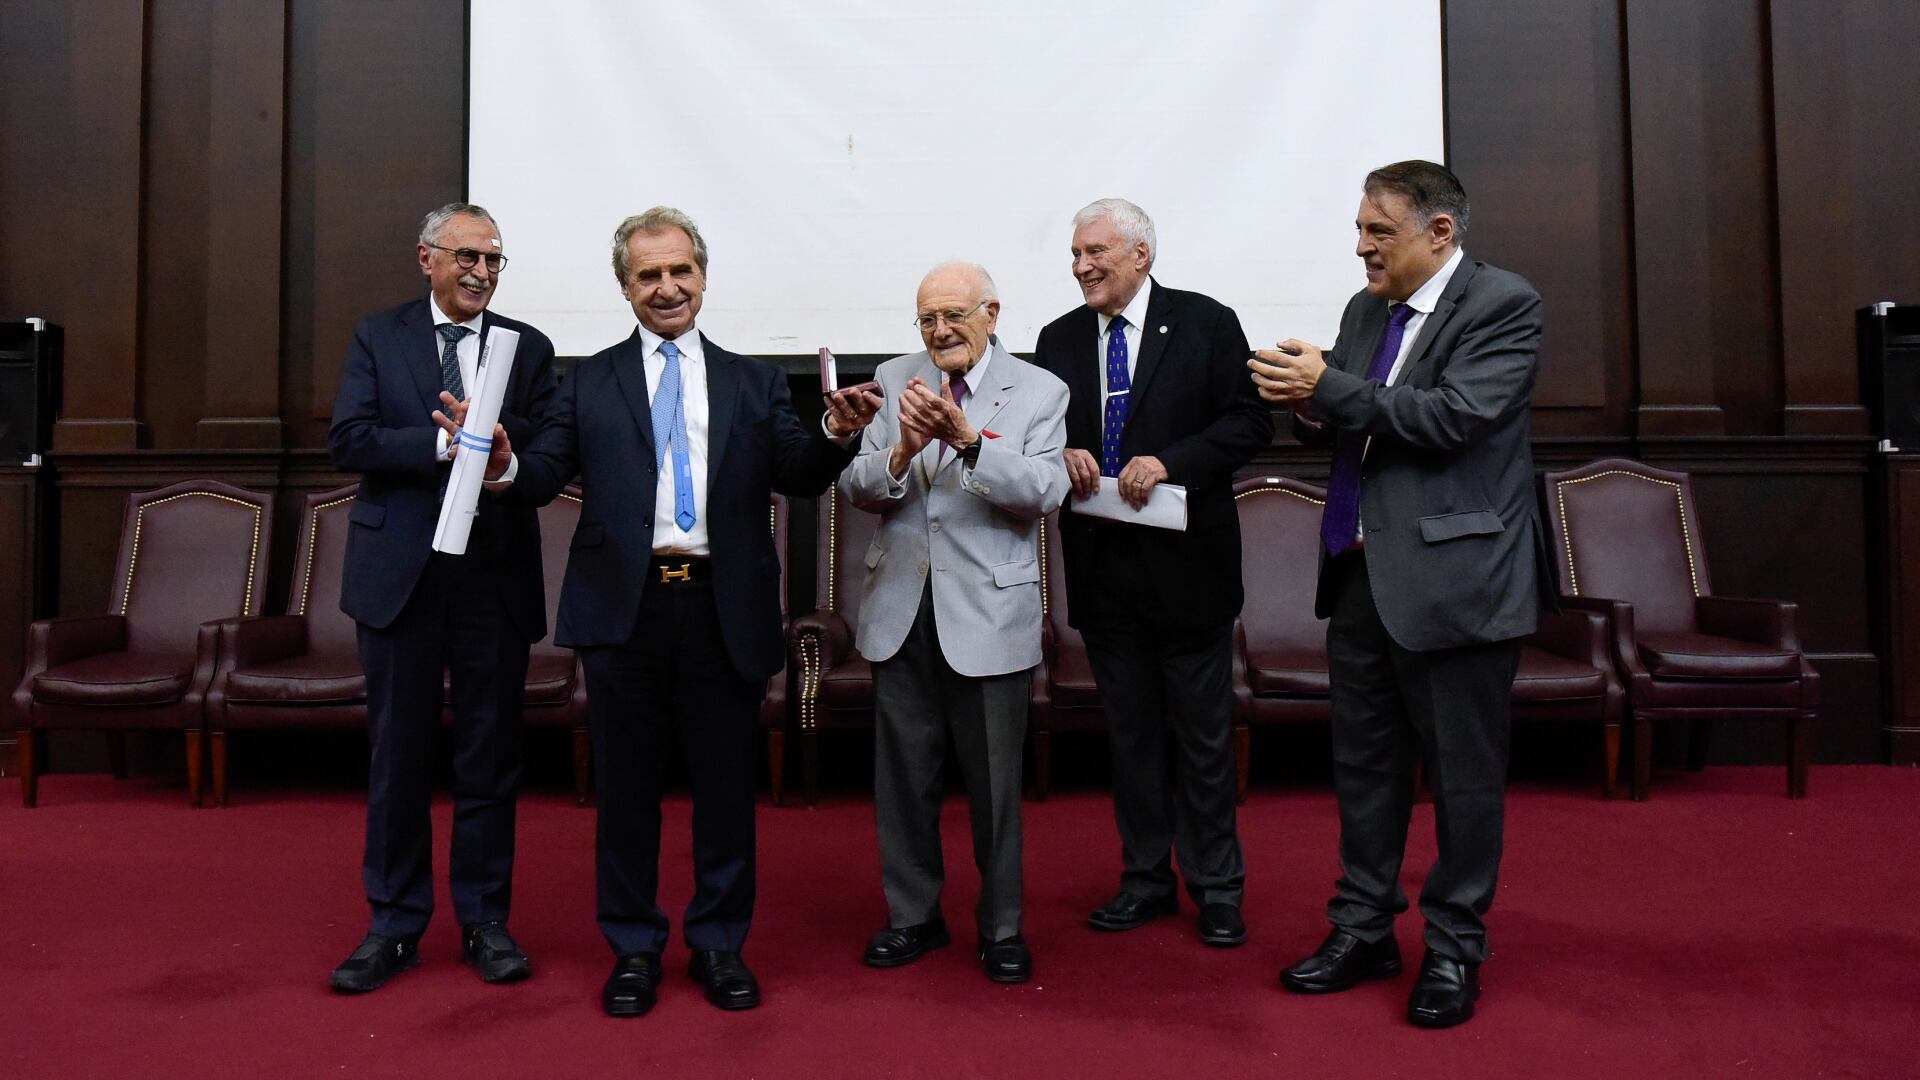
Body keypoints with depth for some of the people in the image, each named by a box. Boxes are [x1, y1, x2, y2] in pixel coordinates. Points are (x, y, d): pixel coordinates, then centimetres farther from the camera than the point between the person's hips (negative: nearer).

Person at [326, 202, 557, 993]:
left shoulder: (528, 347, 8)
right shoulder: (378, 337, 6)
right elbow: (348, 441, -7)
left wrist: (490, 434, -19)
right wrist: (444, 443, -17)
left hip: (496, 574, 1)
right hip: (401, 571, -1)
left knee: (490, 756, 7)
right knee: (398, 756, 7)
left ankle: (484, 921, 21)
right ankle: (394, 924, 21)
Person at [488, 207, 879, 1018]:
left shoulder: (754, 383, 11)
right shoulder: (590, 382, 9)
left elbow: (799, 478, -1)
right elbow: (544, 477, -1)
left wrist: (836, 435, -20)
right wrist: (505, 465, -22)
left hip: (725, 611, 1)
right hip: (624, 609, 0)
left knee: (725, 784, 9)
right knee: (626, 785, 10)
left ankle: (719, 945, 25)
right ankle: (634, 948, 25)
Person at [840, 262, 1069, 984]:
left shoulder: (1039, 391, -1)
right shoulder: (895, 381, 6)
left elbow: (1044, 493, -14)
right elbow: (857, 489, -1)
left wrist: (968, 439, -25)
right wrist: (902, 451, -21)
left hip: (989, 611, -3)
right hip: (901, 608, 3)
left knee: (994, 781, 7)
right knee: (903, 775, 13)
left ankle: (1002, 928, 25)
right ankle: (913, 916, 31)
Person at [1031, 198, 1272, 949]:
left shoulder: (1206, 324, -3)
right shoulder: (1059, 339, 9)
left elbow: (1250, 421, -7)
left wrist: (1169, 460, -19)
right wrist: (1062, 453, -9)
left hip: (1186, 561, -4)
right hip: (1102, 566, 4)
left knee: (1203, 732, 6)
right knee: (1130, 730, 14)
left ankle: (1216, 887, 20)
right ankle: (1146, 878, 27)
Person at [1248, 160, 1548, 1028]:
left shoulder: (1503, 305, -8)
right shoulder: (1366, 310, 13)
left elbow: (1456, 416, -21)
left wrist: (1330, 388, -19)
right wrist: (1306, 403, -7)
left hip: (1453, 575, -7)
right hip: (1361, 571, 7)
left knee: (1463, 774, 6)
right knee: (1363, 761, 15)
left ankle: (1454, 947, 22)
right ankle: (1363, 929, 29)